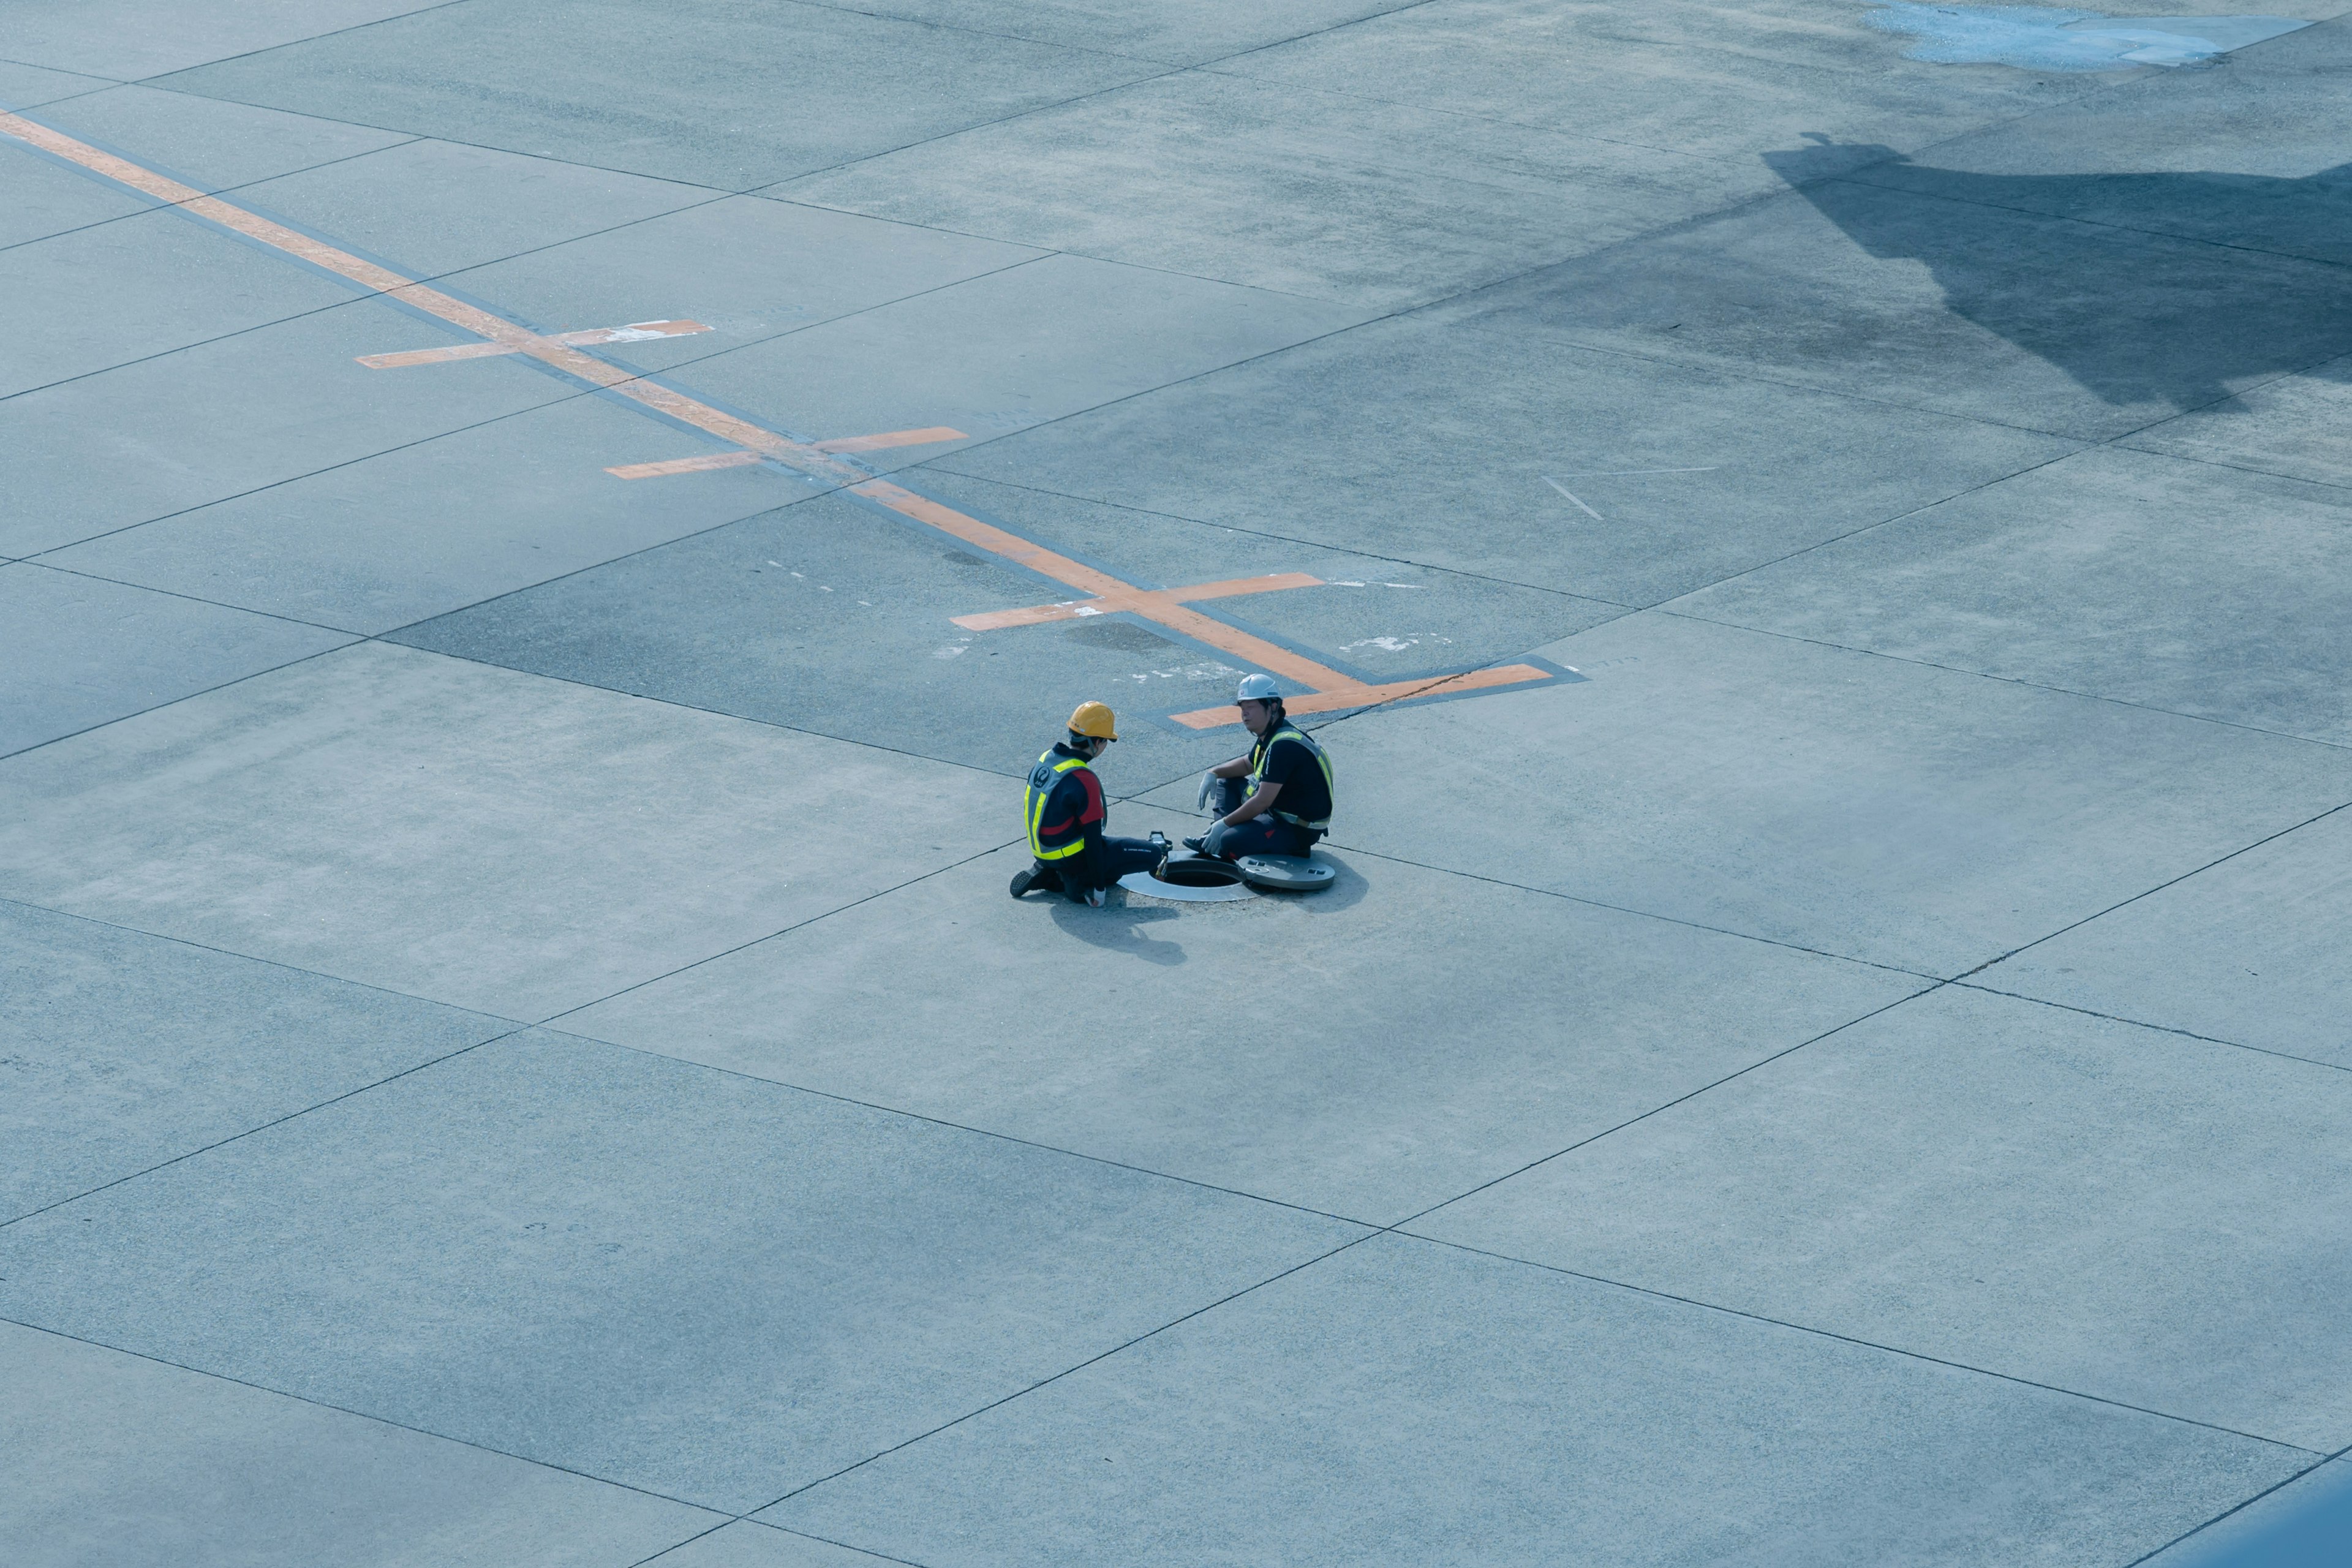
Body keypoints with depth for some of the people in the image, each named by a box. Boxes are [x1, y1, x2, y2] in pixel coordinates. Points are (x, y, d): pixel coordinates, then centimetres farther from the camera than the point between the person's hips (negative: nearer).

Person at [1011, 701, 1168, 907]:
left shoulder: (1047, 759, 0)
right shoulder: (1084, 781, -26)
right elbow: (1093, 839, -22)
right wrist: (1099, 888, -15)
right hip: (1073, 858, -9)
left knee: (1113, 874, 29)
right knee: (1153, 855, -5)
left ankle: (1049, 876, 11)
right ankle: (1080, 883, -6)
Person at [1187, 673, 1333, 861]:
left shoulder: (1283, 746, -26)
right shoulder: (1270, 735, 5)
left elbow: (1262, 802, -27)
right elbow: (1248, 764, 25)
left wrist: (1225, 823, -18)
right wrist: (1214, 773, 8)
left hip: (1299, 830, -10)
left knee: (1231, 841, -30)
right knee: (1228, 782, 18)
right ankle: (1214, 838, 6)